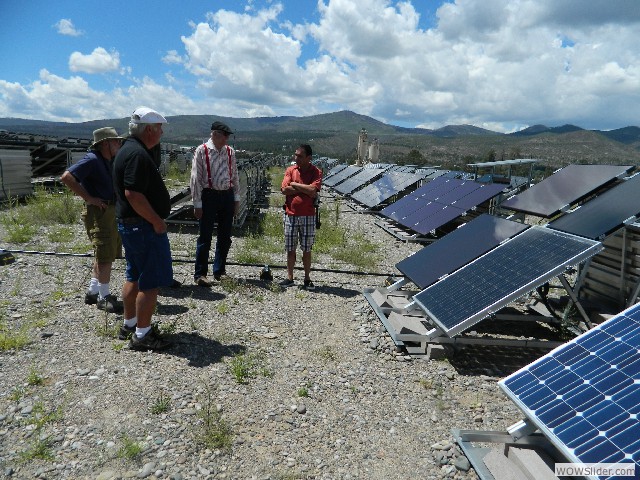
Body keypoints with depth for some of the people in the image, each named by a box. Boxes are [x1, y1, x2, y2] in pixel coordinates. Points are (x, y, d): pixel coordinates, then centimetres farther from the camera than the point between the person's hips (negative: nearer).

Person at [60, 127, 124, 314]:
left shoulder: (108, 161, 13)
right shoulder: (92, 160, -15)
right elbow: (67, 177, -24)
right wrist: (89, 198, -21)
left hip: (111, 211, 10)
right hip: (98, 212, -10)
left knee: (107, 254, 16)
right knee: (105, 256, -5)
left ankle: (93, 291, 28)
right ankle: (104, 297, 6)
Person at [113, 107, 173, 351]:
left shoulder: (130, 149, 13)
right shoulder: (137, 154, -20)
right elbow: (133, 194, -27)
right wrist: (157, 221, -21)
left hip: (129, 223, 11)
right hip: (143, 226, -11)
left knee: (134, 276, 20)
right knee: (150, 282, -3)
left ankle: (129, 324, 33)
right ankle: (142, 335, 7)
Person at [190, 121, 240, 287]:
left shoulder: (230, 152, 7)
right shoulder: (202, 151, -7)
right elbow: (196, 178, -8)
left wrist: (236, 198, 9)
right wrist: (197, 204, -10)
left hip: (227, 195, 5)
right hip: (209, 195, -5)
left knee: (225, 236, 13)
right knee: (205, 237, 1)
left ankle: (219, 271, 28)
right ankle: (200, 274, 13)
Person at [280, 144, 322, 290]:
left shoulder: (316, 172, -4)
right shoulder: (290, 170, 5)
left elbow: (313, 190, -20)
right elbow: (284, 189, -9)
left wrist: (295, 185, -10)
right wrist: (305, 189, -12)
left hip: (308, 216, -2)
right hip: (290, 215, 3)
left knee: (306, 249, 6)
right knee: (290, 249, 9)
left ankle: (307, 279, 17)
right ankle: (290, 278, 20)